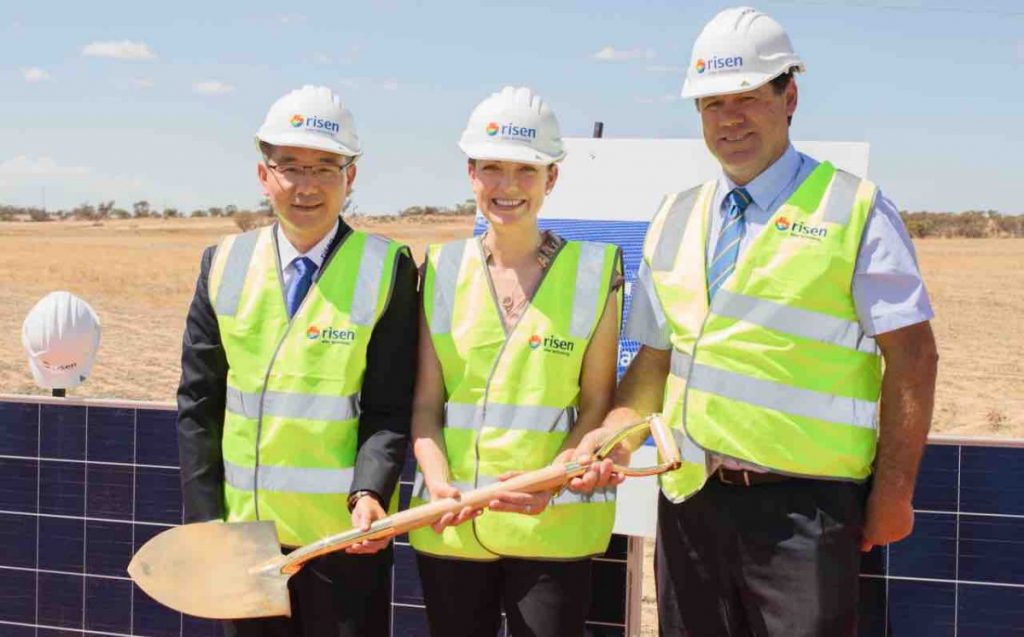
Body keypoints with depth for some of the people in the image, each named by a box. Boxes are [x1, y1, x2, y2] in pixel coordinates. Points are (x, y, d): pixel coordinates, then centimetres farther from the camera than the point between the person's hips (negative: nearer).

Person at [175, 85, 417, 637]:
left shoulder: (387, 270, -5)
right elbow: (197, 404, 5)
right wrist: (204, 519, 0)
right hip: (243, 530, 3)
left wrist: (368, 494, -23)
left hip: (346, 532, -3)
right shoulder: (225, 264, 3)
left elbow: (389, 410, -7)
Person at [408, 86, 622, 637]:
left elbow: (597, 404, -1)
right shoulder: (441, 269, 7)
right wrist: (439, 484, -11)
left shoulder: (594, 269, 1)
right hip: (450, 525, 2)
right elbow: (425, 401, 5)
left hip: (553, 525, -2)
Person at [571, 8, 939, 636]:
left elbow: (911, 356, -6)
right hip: (692, 497, 5)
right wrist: (617, 430, -3)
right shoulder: (676, 220, 13)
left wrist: (893, 496, -9)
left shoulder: (854, 210, -3)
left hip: (803, 506, -5)